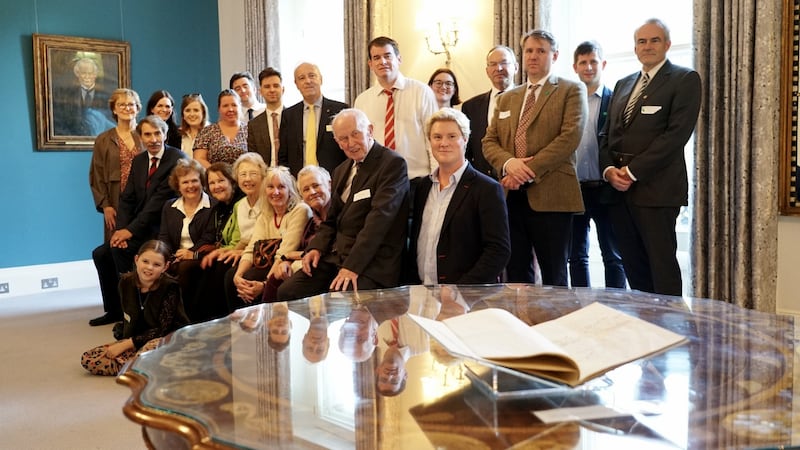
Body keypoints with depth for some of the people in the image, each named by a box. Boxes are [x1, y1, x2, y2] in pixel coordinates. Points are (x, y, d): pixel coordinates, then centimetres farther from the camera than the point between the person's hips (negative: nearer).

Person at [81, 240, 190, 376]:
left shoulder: (169, 287, -16)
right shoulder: (126, 282, -2)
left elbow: (163, 329, -18)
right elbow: (129, 320, 9)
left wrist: (126, 344, -17)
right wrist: (123, 343, -8)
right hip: (136, 342, 7)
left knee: (153, 346, -42)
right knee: (87, 359, -8)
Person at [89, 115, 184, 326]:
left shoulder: (177, 159, -13)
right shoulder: (138, 160, 12)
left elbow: (160, 200, -19)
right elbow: (127, 199, 8)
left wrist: (131, 230, -20)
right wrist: (121, 229, -10)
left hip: (162, 228, -8)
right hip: (139, 229, 8)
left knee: (121, 250, -23)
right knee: (101, 254, -1)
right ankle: (114, 310, 13)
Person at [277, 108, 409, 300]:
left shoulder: (393, 163, -9)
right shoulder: (341, 171, 17)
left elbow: (379, 218, -19)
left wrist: (353, 265, -24)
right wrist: (316, 247, 1)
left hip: (371, 261, -7)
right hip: (336, 255, 7)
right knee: (287, 292, -6)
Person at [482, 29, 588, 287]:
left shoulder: (571, 91, 5)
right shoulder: (506, 99, 21)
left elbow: (570, 136, -9)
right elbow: (489, 141, 13)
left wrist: (529, 171, -15)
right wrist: (508, 162, -9)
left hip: (550, 195, -4)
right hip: (511, 196, 5)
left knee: (554, 276, 3)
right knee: (516, 274, 9)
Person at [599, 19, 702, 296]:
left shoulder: (685, 80, -1)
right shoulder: (623, 84, 19)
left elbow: (676, 134, -12)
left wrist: (632, 171, -15)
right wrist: (609, 169, -3)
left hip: (656, 188, -6)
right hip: (619, 187, 6)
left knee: (662, 263, -3)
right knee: (633, 265, 9)